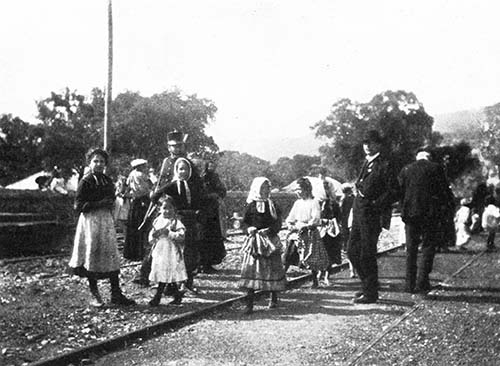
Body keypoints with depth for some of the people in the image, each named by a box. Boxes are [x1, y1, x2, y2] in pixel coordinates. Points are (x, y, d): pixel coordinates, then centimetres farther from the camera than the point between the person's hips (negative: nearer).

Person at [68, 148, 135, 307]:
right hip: (90, 221, -6)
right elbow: (78, 206, -12)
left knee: (111, 256, 3)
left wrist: (110, 204, 6)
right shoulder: (85, 181, -7)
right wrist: (99, 204, -16)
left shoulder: (108, 181, 11)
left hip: (106, 220, 6)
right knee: (92, 256, 0)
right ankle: (95, 295, 11)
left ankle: (116, 295, 7)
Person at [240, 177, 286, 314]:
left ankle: (274, 298, 26)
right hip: (254, 241, -1)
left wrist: (269, 230, -16)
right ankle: (249, 303, -7)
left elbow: (278, 224, 1)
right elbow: (244, 222, 6)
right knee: (251, 269, -8)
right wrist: (249, 228, -14)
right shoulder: (251, 205, 3)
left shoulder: (273, 205, 5)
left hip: (270, 240, 1)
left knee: (272, 269, 6)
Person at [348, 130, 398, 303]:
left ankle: (371, 293, 9)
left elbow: (393, 190, -15)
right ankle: (367, 285, 27)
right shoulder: (366, 163, 16)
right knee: (352, 251, 12)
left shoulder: (384, 165, -9)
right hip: (358, 213, 9)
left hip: (371, 215, -9)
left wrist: (376, 205, -18)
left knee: (367, 255, -3)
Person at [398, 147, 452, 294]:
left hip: (409, 214, 3)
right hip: (430, 214, -3)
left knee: (411, 249, 11)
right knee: (428, 247, 6)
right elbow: (444, 190, -3)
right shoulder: (436, 168, -2)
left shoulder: (405, 169, 6)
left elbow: (398, 192, 6)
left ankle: (410, 284, 12)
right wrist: (441, 207, 8)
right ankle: (422, 282, -3)